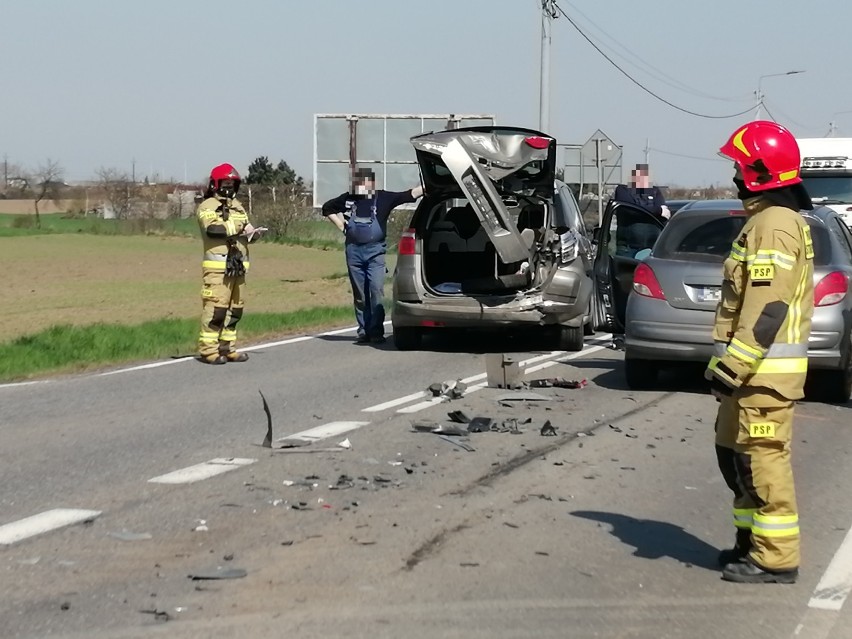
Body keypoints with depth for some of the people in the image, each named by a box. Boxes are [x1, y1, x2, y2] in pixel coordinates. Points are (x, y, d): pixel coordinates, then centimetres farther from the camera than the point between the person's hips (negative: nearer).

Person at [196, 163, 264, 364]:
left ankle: (226, 347, 16)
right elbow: (213, 229, -20)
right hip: (217, 266, -8)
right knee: (215, 307, -11)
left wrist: (253, 233, -4)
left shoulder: (238, 206, 21)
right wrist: (239, 227, -15)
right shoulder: (207, 207, -3)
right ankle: (208, 349, -7)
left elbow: (244, 232, 20)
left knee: (235, 309, 9)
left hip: (238, 265, 8)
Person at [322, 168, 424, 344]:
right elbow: (327, 208, 22)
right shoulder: (347, 199, 6)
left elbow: (411, 194, -4)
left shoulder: (383, 198, -1)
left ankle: (376, 331, -7)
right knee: (360, 294, 7)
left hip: (375, 251, -3)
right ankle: (363, 330, 14)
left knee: (376, 290, -11)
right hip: (354, 251, 3)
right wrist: (341, 225, 12)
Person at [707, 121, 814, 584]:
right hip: (759, 365, 11)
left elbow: (767, 309, -23)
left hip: (763, 368, -11)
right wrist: (730, 361, 24)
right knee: (734, 452, 17)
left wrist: (732, 366, -23)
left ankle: (776, 559, -2)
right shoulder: (770, 219, 18)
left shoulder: (773, 225, -17)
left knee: (762, 459, -7)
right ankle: (753, 541, 26)